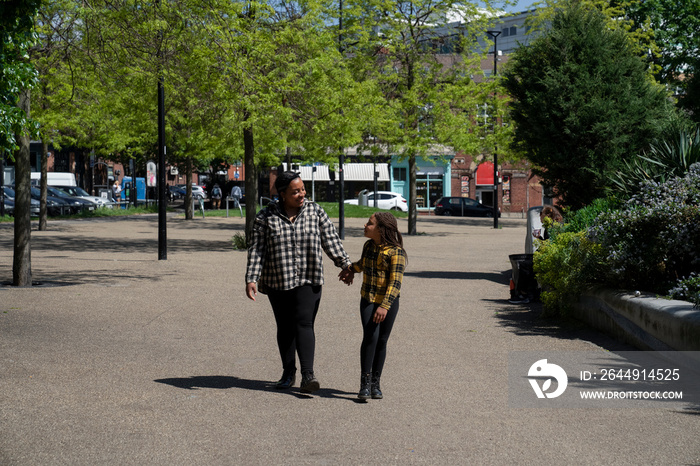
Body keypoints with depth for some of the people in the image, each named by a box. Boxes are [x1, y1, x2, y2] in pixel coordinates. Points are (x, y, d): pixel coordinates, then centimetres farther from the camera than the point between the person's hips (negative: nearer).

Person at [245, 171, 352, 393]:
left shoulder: (315, 212, 2)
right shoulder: (266, 217, -1)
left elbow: (331, 241, 5)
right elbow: (256, 250, -2)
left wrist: (346, 265, 1)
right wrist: (251, 279, -9)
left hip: (308, 281, -1)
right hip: (277, 283, 1)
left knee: (304, 324, -12)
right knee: (285, 328, 9)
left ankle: (308, 375, -19)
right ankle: (288, 373, 22)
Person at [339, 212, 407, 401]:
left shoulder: (396, 252, -16)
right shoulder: (369, 246, 4)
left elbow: (396, 282, -21)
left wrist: (384, 306, -28)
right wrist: (351, 269, 37)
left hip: (388, 302, -3)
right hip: (368, 300, 3)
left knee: (381, 341, 3)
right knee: (370, 337, -14)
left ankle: (375, 384, 17)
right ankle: (365, 383, -12)